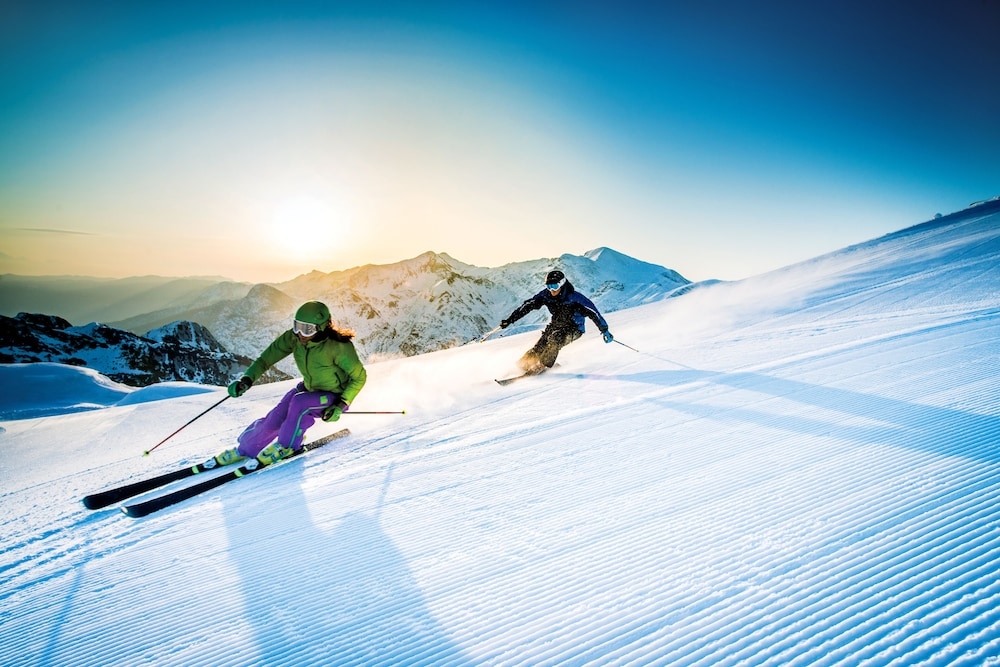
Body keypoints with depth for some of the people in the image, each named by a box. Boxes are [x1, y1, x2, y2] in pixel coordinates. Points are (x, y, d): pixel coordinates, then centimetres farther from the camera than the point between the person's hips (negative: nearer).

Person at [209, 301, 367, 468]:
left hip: (335, 397, -5)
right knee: (273, 420, -6)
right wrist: (247, 380, -28)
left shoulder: (338, 346, -31)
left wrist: (341, 405, -27)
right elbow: (266, 358, -11)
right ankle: (244, 449, 22)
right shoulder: (294, 337, -17)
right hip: (309, 388, 5)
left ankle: (286, 446, -6)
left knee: (300, 402, -31)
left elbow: (359, 377, -20)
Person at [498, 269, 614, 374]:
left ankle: (543, 366, -18)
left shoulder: (574, 297, -25)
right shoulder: (545, 295, -13)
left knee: (555, 339, -31)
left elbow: (592, 312, -21)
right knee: (540, 346, -16)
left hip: (574, 328, -4)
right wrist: (510, 320, -15)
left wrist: (604, 330, -21)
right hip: (556, 325, 4)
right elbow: (527, 305, -10)